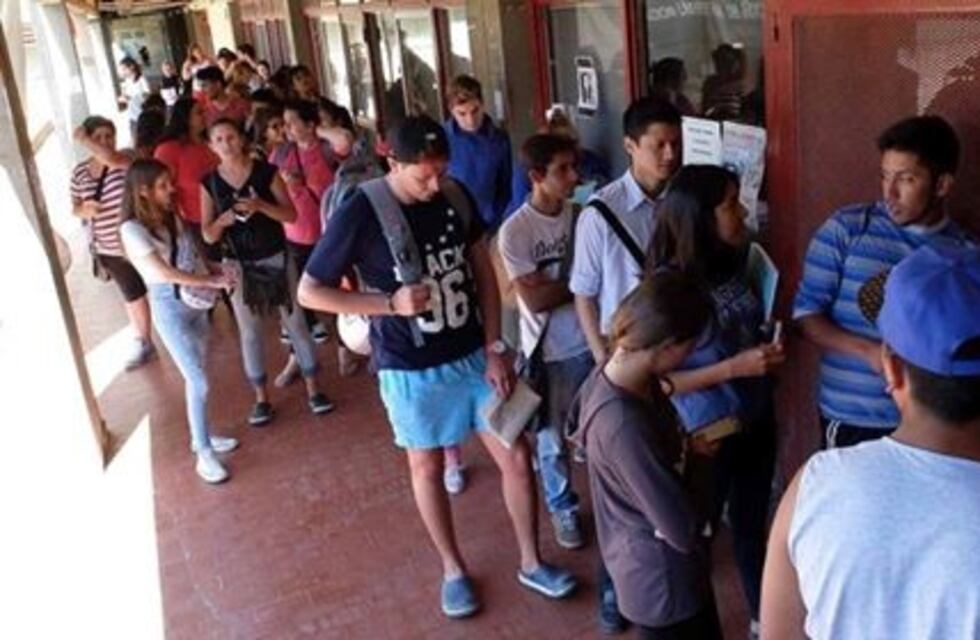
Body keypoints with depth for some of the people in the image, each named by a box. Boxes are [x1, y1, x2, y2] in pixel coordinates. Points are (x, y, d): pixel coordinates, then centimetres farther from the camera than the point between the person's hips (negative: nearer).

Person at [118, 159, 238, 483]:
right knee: (199, 382, -4)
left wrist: (216, 272, -8)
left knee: (196, 377, 16)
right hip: (170, 307, -7)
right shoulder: (133, 229, -16)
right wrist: (213, 281, -19)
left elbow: (195, 253, 12)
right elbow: (166, 272, -21)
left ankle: (201, 436, 33)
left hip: (195, 301, 7)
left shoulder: (171, 217, 5)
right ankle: (204, 453, 9)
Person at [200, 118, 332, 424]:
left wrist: (260, 205, -25)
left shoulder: (266, 172, -6)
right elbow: (208, 235, 0)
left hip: (275, 258, -1)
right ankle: (261, 397, 20)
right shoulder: (209, 183, -2)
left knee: (295, 322, 5)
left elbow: (291, 214, -9)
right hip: (238, 265, 2)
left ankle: (313, 388, 17)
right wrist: (221, 221, -22)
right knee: (249, 331, 8)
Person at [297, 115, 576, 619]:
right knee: (427, 468, 15)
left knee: (517, 460, 8)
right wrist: (391, 302, -23)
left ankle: (531, 562, 30)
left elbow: (483, 271, 3)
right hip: (411, 369, -3)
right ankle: (453, 569, 37)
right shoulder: (359, 215, -18)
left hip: (474, 356, 4)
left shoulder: (456, 196, -5)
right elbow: (310, 293, -13)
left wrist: (496, 348, -4)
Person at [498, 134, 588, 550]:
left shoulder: (580, 215, -4)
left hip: (590, 339, 3)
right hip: (549, 351, -3)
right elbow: (535, 299, -20)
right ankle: (563, 509, 35)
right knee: (552, 439, 13)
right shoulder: (515, 232, -17)